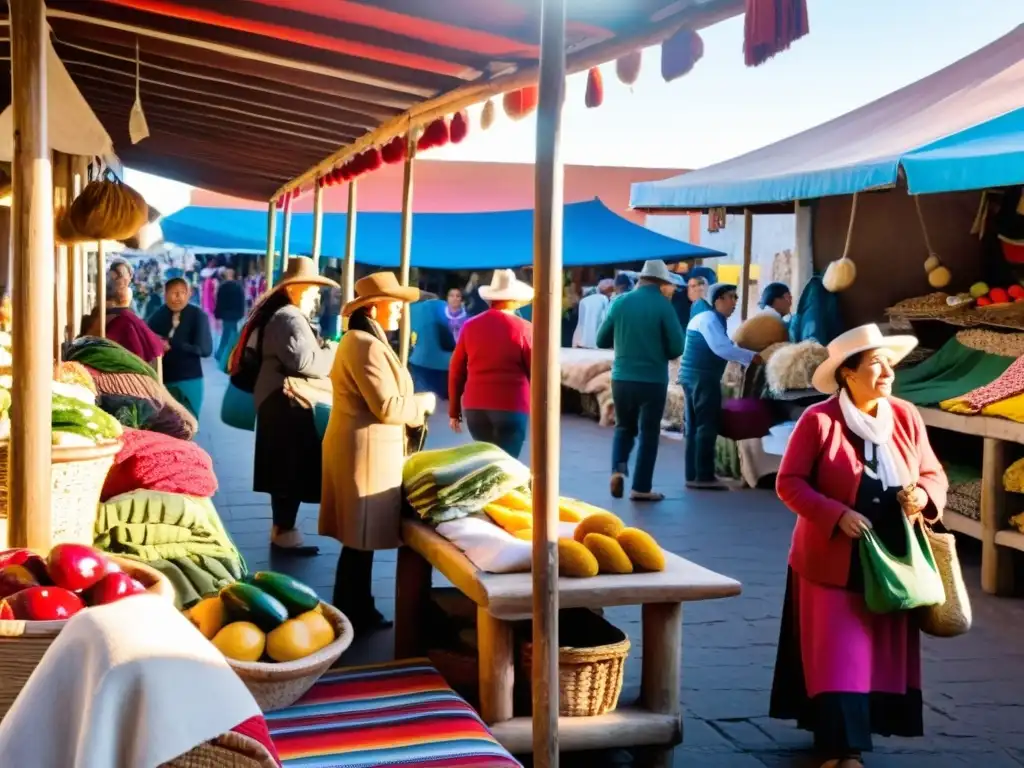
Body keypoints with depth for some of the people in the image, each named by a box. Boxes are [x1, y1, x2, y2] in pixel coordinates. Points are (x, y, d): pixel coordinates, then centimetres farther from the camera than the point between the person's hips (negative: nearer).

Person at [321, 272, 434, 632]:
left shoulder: (360, 341, 17)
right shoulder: (367, 346, -18)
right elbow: (387, 407, -22)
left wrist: (412, 404, 12)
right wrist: (422, 403, -6)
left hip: (361, 448, 11)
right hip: (366, 451, -11)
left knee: (359, 540, 15)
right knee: (360, 540, -2)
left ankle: (357, 611, 23)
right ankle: (354, 616, 6)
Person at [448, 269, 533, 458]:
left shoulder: (471, 326, 5)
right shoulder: (524, 329, -4)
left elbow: (456, 371, 8)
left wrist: (454, 410, 16)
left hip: (474, 407, 4)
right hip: (511, 407, -4)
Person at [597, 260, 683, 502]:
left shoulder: (620, 303, 1)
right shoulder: (662, 305, -9)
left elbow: (601, 341, 8)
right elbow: (677, 348, -9)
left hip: (622, 378, 3)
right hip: (653, 380, -3)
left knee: (624, 427, 20)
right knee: (648, 433, 10)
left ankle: (618, 468, -3)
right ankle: (641, 487, 11)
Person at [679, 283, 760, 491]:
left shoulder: (708, 319, 19)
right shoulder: (709, 319, -13)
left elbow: (723, 346, 19)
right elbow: (721, 348, -27)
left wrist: (747, 358, 10)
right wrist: (753, 357, -28)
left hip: (694, 377, 10)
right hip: (703, 379, -10)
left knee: (695, 427, 11)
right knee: (707, 427, -8)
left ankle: (693, 475, 14)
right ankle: (704, 477, -7)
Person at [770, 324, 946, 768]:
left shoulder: (906, 417, 2)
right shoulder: (819, 420, -11)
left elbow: (933, 474, 10)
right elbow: (789, 482, -11)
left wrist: (924, 494, -13)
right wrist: (836, 515, -22)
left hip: (891, 562, 5)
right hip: (834, 561, -5)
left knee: (884, 653, 10)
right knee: (838, 655, -4)